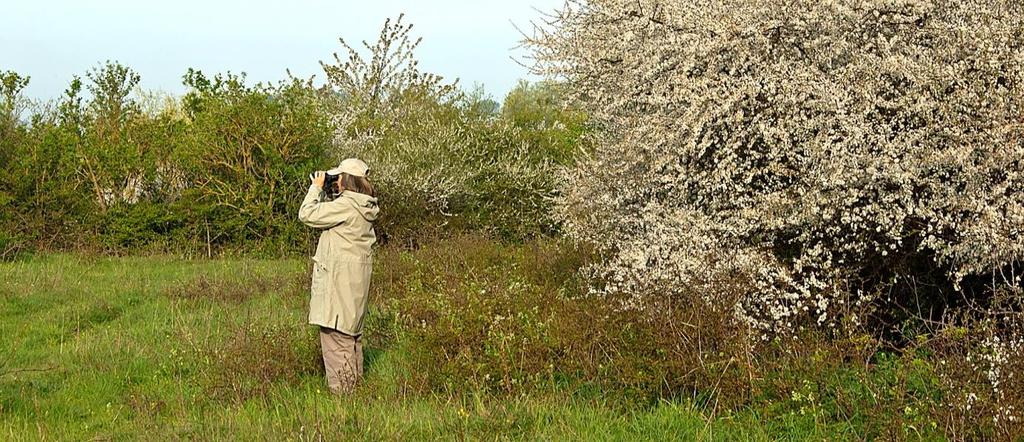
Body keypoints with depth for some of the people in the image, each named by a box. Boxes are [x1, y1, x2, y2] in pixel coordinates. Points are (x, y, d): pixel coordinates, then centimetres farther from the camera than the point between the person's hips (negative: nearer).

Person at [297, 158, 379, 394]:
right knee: (352, 331, 18)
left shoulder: (346, 205, -18)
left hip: (339, 277, -10)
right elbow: (328, 213, 20)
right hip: (357, 277, 10)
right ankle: (355, 379, 26)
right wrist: (322, 192, 13)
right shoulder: (364, 206, 10)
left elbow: (307, 214, -16)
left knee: (334, 331, -6)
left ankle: (340, 388, -5)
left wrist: (316, 188, -5)